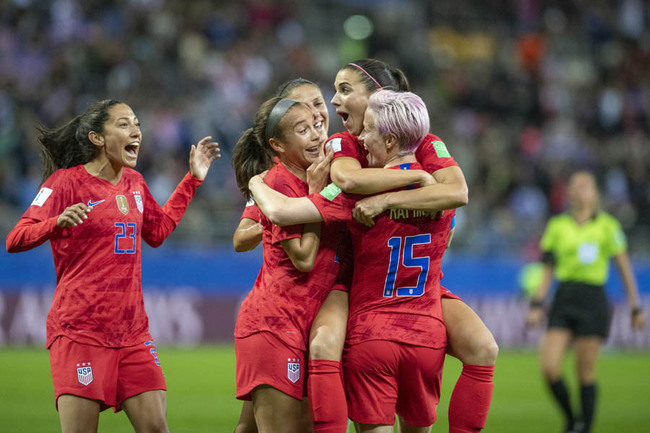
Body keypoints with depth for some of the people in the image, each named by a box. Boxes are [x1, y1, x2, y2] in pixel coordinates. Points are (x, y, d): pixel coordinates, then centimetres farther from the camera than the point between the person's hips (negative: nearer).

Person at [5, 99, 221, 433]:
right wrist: (58, 223, -33)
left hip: (132, 331, 6)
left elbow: (157, 231, 32)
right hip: (80, 331, -6)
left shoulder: (134, 183, 14)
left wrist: (192, 180, 29)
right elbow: (15, 240, -14)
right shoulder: (67, 181, -7)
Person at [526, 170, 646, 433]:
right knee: (549, 367, -10)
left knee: (585, 374, -4)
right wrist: (537, 305, 6)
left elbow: (625, 269, 6)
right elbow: (547, 270, 14)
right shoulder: (557, 225, 9)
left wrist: (635, 308, 3)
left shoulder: (607, 225, 2)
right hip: (563, 301, 3)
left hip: (593, 301, -3)